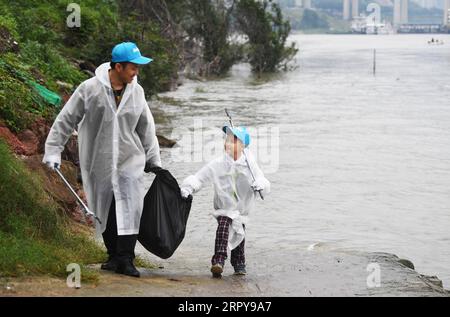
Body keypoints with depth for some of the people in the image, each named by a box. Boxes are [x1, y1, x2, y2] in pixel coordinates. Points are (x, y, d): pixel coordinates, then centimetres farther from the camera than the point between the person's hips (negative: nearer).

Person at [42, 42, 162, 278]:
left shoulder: (136, 91, 2)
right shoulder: (90, 89, -10)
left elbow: (146, 128, 14)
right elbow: (66, 120, -3)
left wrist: (153, 160, 18)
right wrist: (53, 151, -5)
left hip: (129, 161, 1)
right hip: (98, 164, -1)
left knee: (130, 210, -11)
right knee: (104, 212, 8)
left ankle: (126, 260, -6)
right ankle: (113, 256, 23)